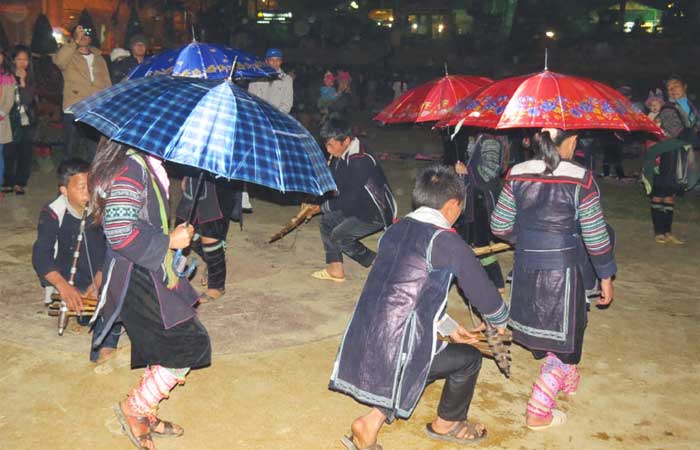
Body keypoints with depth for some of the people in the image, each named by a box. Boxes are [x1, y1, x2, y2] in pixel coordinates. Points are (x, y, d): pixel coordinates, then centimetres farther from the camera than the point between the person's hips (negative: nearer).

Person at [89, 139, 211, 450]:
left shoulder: (143, 163, 11)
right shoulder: (131, 168, -21)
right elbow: (120, 231, -30)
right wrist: (170, 241, -20)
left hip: (150, 275, 10)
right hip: (139, 281, -10)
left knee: (163, 348, 18)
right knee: (190, 345, -5)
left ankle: (146, 416, 32)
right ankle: (133, 409, 8)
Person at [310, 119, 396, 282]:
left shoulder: (360, 162, -30)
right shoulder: (341, 156, 0)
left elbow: (349, 199, -27)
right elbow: (332, 182, 9)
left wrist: (322, 206, -16)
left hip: (378, 213, -10)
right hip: (359, 206, 10)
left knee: (340, 235, -12)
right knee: (327, 220, 6)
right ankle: (335, 269, 11)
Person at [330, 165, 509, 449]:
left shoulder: (394, 231, 11)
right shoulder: (446, 242, -10)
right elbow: (482, 291, 1)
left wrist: (449, 328, 30)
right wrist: (499, 322, 24)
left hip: (363, 342, 7)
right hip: (400, 350, -7)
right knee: (468, 358, 16)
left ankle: (372, 422, 19)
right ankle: (447, 424, 36)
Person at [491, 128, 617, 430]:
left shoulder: (517, 175, -4)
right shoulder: (581, 180, -15)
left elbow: (499, 227, 1)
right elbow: (596, 237, -10)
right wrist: (606, 276, 3)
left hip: (525, 269, 5)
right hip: (562, 271, -4)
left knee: (539, 326, 25)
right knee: (563, 340, 11)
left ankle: (567, 379, 47)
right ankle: (539, 412, 13)